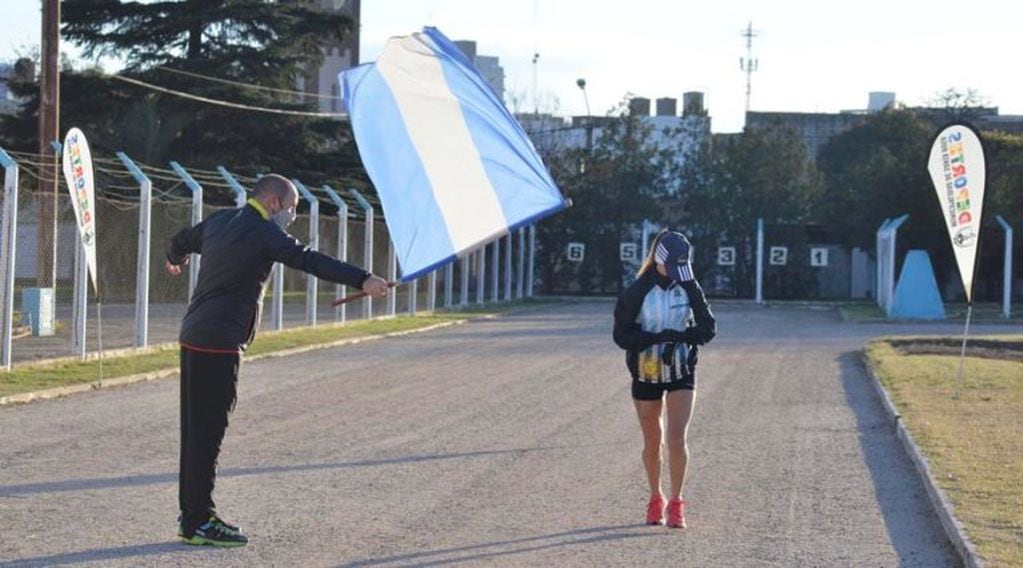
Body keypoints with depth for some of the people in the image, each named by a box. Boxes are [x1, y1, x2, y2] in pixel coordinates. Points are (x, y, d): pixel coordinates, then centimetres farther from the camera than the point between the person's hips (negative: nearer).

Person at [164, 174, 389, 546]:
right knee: (208, 432, -6)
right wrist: (362, 280, -31)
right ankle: (199, 522, -4)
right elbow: (310, 261, -23)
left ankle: (191, 515, 18)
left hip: (193, 336, 9)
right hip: (219, 344, -9)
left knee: (196, 429, 13)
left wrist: (174, 260, 59)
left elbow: (183, 240, 35)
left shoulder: (220, 221, 16)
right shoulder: (263, 233, -10)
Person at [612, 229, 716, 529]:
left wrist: (679, 337, -20)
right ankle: (655, 499, 29)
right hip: (646, 374, 0)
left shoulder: (689, 288, -3)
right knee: (652, 443, 10)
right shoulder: (636, 292, -11)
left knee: (677, 439, -11)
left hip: (682, 372, 1)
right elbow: (622, 335, -13)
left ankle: (676, 503, -2)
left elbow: (708, 328, -3)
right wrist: (659, 337, -25)